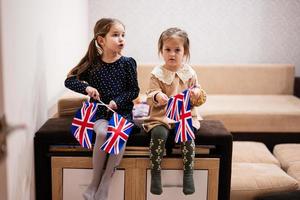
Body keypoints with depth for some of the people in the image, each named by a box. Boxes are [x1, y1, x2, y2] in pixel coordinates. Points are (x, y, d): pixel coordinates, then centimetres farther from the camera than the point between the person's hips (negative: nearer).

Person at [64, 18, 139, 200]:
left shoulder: (128, 63, -1)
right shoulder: (92, 64, 1)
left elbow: (134, 90, 2)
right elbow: (69, 81, 7)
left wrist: (117, 101, -14)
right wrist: (86, 87, -11)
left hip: (122, 111, 0)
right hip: (100, 112, 0)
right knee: (102, 133, -32)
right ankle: (95, 182, -13)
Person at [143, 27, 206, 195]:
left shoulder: (189, 73, 8)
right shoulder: (157, 73, 2)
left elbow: (201, 99, 14)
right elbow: (150, 98, -3)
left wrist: (198, 93, -10)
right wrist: (157, 96, -26)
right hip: (161, 116, -1)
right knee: (159, 133, -29)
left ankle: (188, 172, -11)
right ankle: (155, 172, -14)